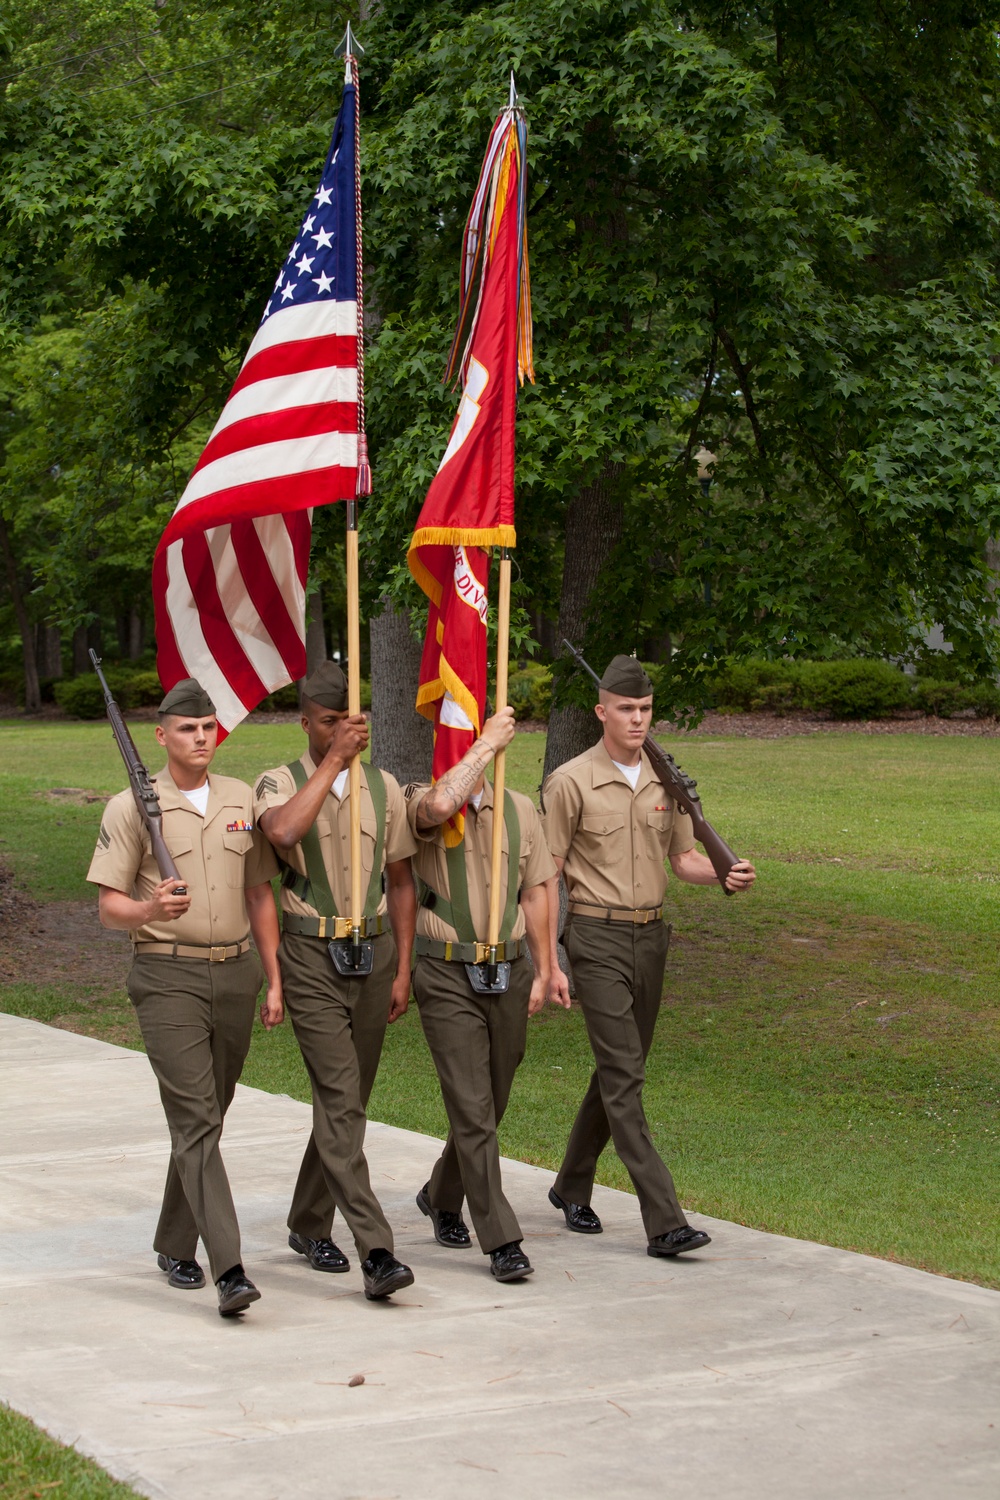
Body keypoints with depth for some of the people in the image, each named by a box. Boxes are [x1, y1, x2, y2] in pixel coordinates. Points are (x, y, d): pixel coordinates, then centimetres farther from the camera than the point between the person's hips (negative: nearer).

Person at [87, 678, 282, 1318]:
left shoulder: (242, 801, 11)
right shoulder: (132, 807, -2)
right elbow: (110, 906, -3)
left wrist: (274, 980, 13)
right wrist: (151, 910, -25)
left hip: (235, 973, 5)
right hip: (168, 976, -5)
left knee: (209, 1116, 12)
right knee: (196, 1120, -13)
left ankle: (176, 1244, 27)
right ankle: (229, 1269, -20)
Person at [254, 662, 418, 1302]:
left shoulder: (384, 788, 9)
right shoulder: (280, 784, -2)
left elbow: (401, 882, 12)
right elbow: (283, 831, -27)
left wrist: (403, 969, 7)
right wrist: (334, 760, -22)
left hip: (373, 951, 4)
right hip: (312, 959, -4)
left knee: (347, 1100, 12)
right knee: (340, 1100, -13)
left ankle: (310, 1225, 30)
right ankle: (376, 1250, -19)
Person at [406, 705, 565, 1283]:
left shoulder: (519, 809, 9)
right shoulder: (421, 804, -5)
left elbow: (536, 891, 13)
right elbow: (439, 806, -32)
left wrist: (542, 972, 10)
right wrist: (488, 742, -24)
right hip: (447, 975, -5)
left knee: (491, 1103, 15)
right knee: (472, 1107, -9)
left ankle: (442, 1197, 39)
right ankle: (501, 1240, -6)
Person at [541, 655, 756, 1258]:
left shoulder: (666, 780, 8)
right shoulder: (572, 782, -7)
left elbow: (682, 857, 17)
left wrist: (725, 873, -6)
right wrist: (547, 961, -9)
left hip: (651, 937, 6)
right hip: (598, 940, -6)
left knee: (620, 1071, 14)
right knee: (625, 1077, -11)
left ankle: (573, 1186, 33)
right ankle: (665, 1222, -15)